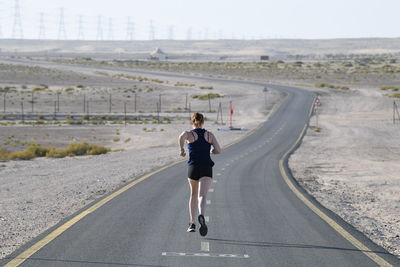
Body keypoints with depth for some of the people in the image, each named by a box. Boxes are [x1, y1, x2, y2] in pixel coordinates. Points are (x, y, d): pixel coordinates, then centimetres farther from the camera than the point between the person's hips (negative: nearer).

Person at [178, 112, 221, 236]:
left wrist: (182, 149, -5)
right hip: (207, 168, 0)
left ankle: (192, 223, 21)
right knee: (202, 196, -13)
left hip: (193, 167, 0)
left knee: (193, 194, 22)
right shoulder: (209, 135, 10)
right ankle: (201, 216, -44)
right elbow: (218, 151, 3)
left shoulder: (189, 134, 3)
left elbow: (181, 137, -21)